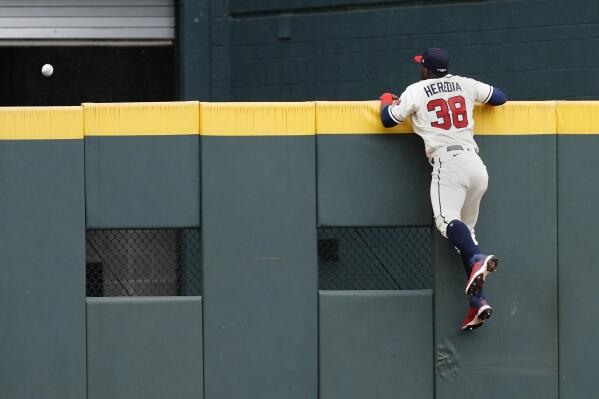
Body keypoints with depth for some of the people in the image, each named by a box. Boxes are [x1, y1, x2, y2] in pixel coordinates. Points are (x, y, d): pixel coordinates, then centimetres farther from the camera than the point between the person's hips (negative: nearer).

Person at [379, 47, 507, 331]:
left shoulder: (416, 91, 7)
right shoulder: (465, 85, 18)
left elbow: (388, 120, 13)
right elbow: (499, 98, 27)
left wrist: (387, 100, 35)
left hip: (447, 161, -6)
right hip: (476, 166, 6)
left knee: (447, 220, -21)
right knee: (465, 229, 11)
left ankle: (478, 259, -52)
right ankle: (477, 302, -1)